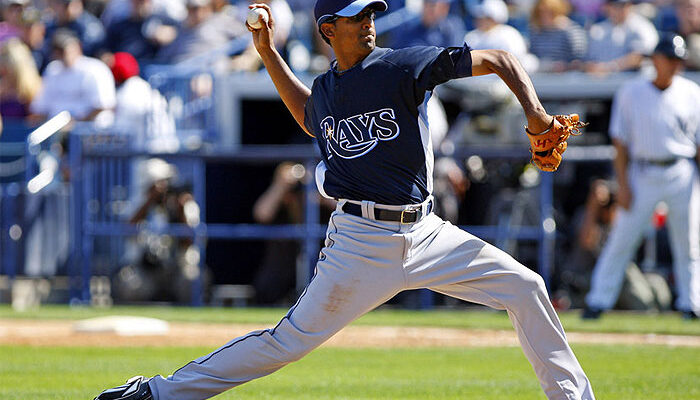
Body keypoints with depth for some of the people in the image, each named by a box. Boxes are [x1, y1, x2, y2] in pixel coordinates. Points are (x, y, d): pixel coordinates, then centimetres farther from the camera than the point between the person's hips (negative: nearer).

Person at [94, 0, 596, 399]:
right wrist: (268, 53, 24)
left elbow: (498, 60, -2)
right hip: (362, 239, 0)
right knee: (291, 341, -3)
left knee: (524, 288, -5)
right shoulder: (324, 90, 5)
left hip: (424, 233, 1)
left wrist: (535, 113, -16)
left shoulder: (404, 67, -4)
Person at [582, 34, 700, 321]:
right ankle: (599, 300, 3)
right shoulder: (630, 93, 3)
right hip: (643, 175, -1)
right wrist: (622, 184, -5)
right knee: (621, 240, -3)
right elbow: (621, 142, 3)